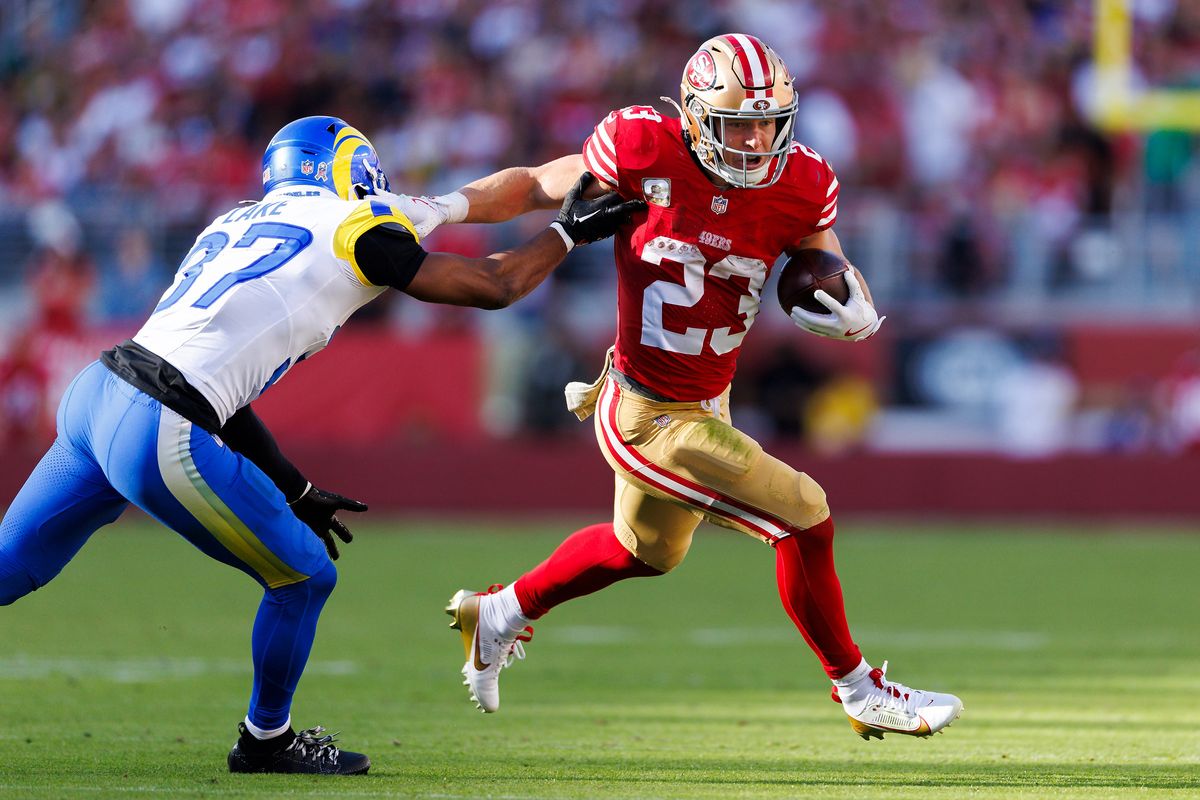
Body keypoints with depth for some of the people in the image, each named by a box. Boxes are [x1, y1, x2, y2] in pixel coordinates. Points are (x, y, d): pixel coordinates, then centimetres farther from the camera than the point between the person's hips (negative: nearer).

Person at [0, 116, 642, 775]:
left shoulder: (235, 226, 25)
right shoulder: (348, 229, 4)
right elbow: (493, 287, 8)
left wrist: (295, 491, 31)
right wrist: (569, 230, 24)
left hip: (94, 393, 7)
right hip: (159, 434, -7)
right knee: (304, 577, 11)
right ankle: (265, 740, 26)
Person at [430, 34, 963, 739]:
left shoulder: (798, 185, -9)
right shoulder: (646, 152, -20)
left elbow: (839, 276, 2)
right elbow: (537, 185, -5)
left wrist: (855, 313, -21)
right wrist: (446, 208, -17)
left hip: (705, 401, 7)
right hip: (654, 420, -7)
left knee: (644, 549, 30)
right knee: (804, 520, -9)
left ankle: (500, 614, 52)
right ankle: (859, 692, 12)